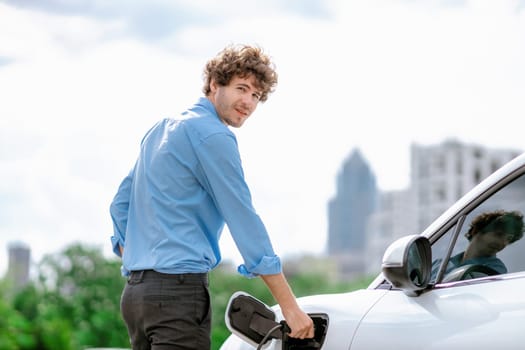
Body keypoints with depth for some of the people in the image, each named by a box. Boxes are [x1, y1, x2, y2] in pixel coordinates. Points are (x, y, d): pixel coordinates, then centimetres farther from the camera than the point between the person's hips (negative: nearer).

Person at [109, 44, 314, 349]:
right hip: (179, 289, -9)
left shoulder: (160, 130, 20)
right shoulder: (213, 136, -7)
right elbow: (244, 221, -11)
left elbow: (120, 204, 23)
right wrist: (290, 307, -10)